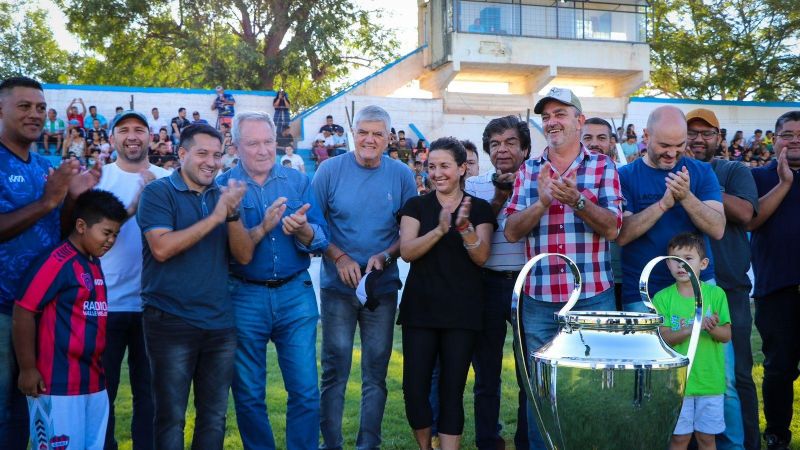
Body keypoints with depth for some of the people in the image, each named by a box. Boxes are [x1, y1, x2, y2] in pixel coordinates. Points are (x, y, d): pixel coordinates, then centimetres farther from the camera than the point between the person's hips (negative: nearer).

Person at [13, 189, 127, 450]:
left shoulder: (94, 263, 12)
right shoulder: (57, 261, -13)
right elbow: (23, 312, -15)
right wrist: (27, 368, -14)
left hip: (93, 380, 9)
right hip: (58, 382, -8)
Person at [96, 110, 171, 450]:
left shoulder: (167, 180, 4)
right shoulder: (98, 177, 0)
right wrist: (135, 205, -26)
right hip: (107, 303, -1)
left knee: (149, 390, 11)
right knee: (102, 389, 10)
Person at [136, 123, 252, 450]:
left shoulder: (222, 197, 10)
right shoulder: (158, 192, -4)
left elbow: (244, 256, 3)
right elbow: (162, 248, -19)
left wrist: (232, 214, -14)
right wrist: (214, 217, -18)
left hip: (220, 323, 5)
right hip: (171, 322, -5)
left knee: (214, 416, 12)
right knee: (171, 417, 3)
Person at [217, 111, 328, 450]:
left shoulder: (298, 182, 4)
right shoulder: (222, 187, -3)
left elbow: (321, 239, -1)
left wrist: (301, 230, -22)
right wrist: (263, 228, -23)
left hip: (296, 293, 1)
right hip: (245, 297, -1)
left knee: (306, 392, 2)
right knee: (249, 395, 11)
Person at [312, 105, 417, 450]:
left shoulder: (401, 176, 1)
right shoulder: (330, 170, -2)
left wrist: (384, 257, -14)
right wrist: (339, 257, -13)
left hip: (383, 286, 1)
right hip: (338, 285, -1)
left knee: (376, 372, 6)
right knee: (335, 369, 1)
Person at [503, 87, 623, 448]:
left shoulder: (602, 167, 3)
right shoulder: (528, 171, 9)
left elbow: (612, 229, -6)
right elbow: (511, 232, 1)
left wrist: (576, 200, -22)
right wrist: (542, 201, -15)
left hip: (592, 297, -2)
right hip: (538, 298, 2)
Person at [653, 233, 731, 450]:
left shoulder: (715, 294, -2)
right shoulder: (662, 298, -4)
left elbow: (727, 335, -3)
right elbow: (663, 338, -10)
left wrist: (712, 328, -26)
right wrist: (692, 328, -26)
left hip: (710, 380, 1)